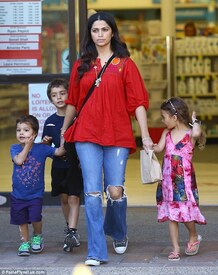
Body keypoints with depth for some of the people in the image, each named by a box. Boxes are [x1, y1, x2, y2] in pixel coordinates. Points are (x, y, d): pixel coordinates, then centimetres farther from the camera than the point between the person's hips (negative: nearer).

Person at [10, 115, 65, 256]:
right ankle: (25, 242, 28)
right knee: (21, 220, 9)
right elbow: (19, 160, -19)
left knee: (35, 218, -9)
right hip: (18, 194, 2)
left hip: (36, 193, -2)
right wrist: (27, 145, -12)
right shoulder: (15, 148, -2)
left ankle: (38, 236, 21)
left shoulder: (41, 148, -4)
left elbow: (58, 151, -7)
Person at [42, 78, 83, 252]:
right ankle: (70, 228, 29)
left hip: (75, 164, -4)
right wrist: (45, 142, -9)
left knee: (73, 198, -12)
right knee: (64, 198, 12)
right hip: (58, 165, 4)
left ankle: (71, 233, -16)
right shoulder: (50, 122, 5)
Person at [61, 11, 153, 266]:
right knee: (92, 193, -6)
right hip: (87, 135, 1)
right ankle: (97, 252, -2)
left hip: (118, 135, -1)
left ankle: (118, 234, 28)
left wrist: (145, 135, -6)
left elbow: (137, 102, 1)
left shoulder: (125, 64, 5)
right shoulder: (81, 65, 11)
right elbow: (72, 102, 18)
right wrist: (63, 132, 20)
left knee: (115, 191, -4)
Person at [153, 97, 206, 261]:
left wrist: (195, 120, -14)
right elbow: (159, 148, -1)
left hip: (185, 179, -5)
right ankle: (176, 249, 10)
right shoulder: (167, 133, 9)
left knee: (185, 212, -7)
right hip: (168, 179, 5)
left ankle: (194, 237, 23)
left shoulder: (190, 133, -7)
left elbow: (197, 133, -30)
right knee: (171, 215, 5)